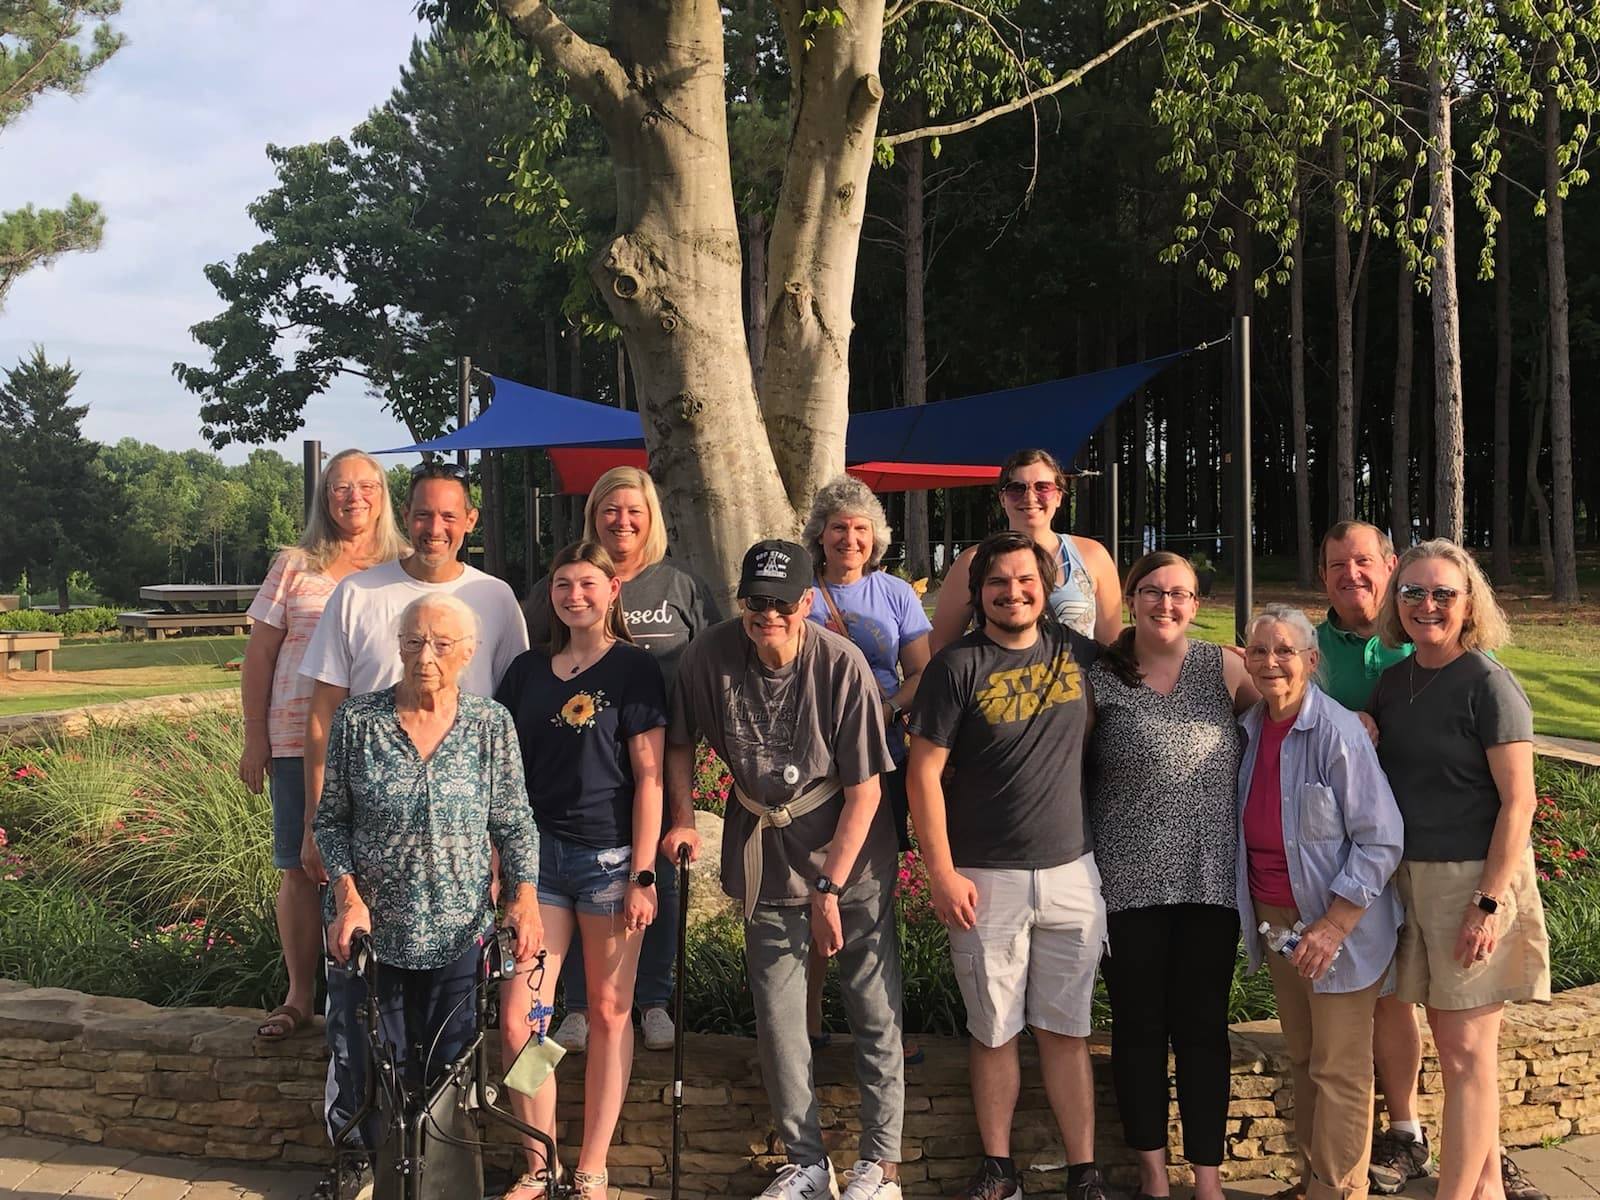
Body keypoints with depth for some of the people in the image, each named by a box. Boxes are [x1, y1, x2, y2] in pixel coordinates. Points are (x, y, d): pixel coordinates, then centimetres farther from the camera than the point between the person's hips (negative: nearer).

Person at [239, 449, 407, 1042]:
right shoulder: (294, 566, 8)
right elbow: (258, 657, 9)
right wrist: (255, 738, 4)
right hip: (299, 741, 1)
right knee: (299, 868, 3)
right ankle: (299, 996, 15)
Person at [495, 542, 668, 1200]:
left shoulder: (634, 668, -3)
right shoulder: (528, 670, 10)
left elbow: (648, 776, -6)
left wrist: (643, 875, -10)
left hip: (610, 857, -4)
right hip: (538, 855, 4)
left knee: (609, 1012, 5)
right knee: (517, 1017, -2)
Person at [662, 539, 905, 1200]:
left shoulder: (841, 664, -21)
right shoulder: (709, 655, -12)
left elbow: (864, 790, -16)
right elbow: (678, 742, 7)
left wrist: (829, 888, -16)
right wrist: (684, 817, -4)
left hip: (850, 854, -3)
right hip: (766, 857, 3)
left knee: (875, 1009, 1)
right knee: (777, 1019, 7)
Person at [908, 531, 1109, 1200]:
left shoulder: (1077, 653, 4)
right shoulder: (957, 666, -7)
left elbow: (1089, 729, 22)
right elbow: (924, 773, -8)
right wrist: (942, 875, -11)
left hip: (1071, 872, 3)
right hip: (986, 881, -2)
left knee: (1066, 1031, 9)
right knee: (994, 1033, 8)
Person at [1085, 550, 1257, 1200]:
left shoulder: (1224, 668, 3)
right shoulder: (1099, 676, 0)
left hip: (1210, 878, 1)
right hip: (1128, 880, 0)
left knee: (1203, 1026, 7)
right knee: (1138, 1024, 9)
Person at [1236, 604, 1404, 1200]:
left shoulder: (1338, 732, -17)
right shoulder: (1249, 729, 3)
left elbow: (1380, 840, -17)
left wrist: (1332, 926, -20)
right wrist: (1258, 919, 8)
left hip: (1338, 924, -6)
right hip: (1274, 919, 6)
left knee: (1339, 1068, 2)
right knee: (1301, 1059, 16)